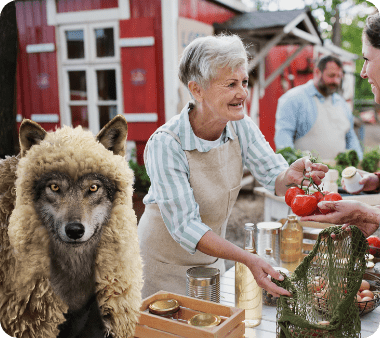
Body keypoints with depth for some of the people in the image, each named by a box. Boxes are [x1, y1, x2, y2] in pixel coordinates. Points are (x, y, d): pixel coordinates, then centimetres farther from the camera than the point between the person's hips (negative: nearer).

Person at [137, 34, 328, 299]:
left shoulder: (241, 126, -12)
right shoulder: (166, 144, -28)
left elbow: (275, 178, -14)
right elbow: (184, 227, -30)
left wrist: (290, 176, -37)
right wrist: (247, 258, -40)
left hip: (212, 256, 5)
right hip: (167, 260, -5)